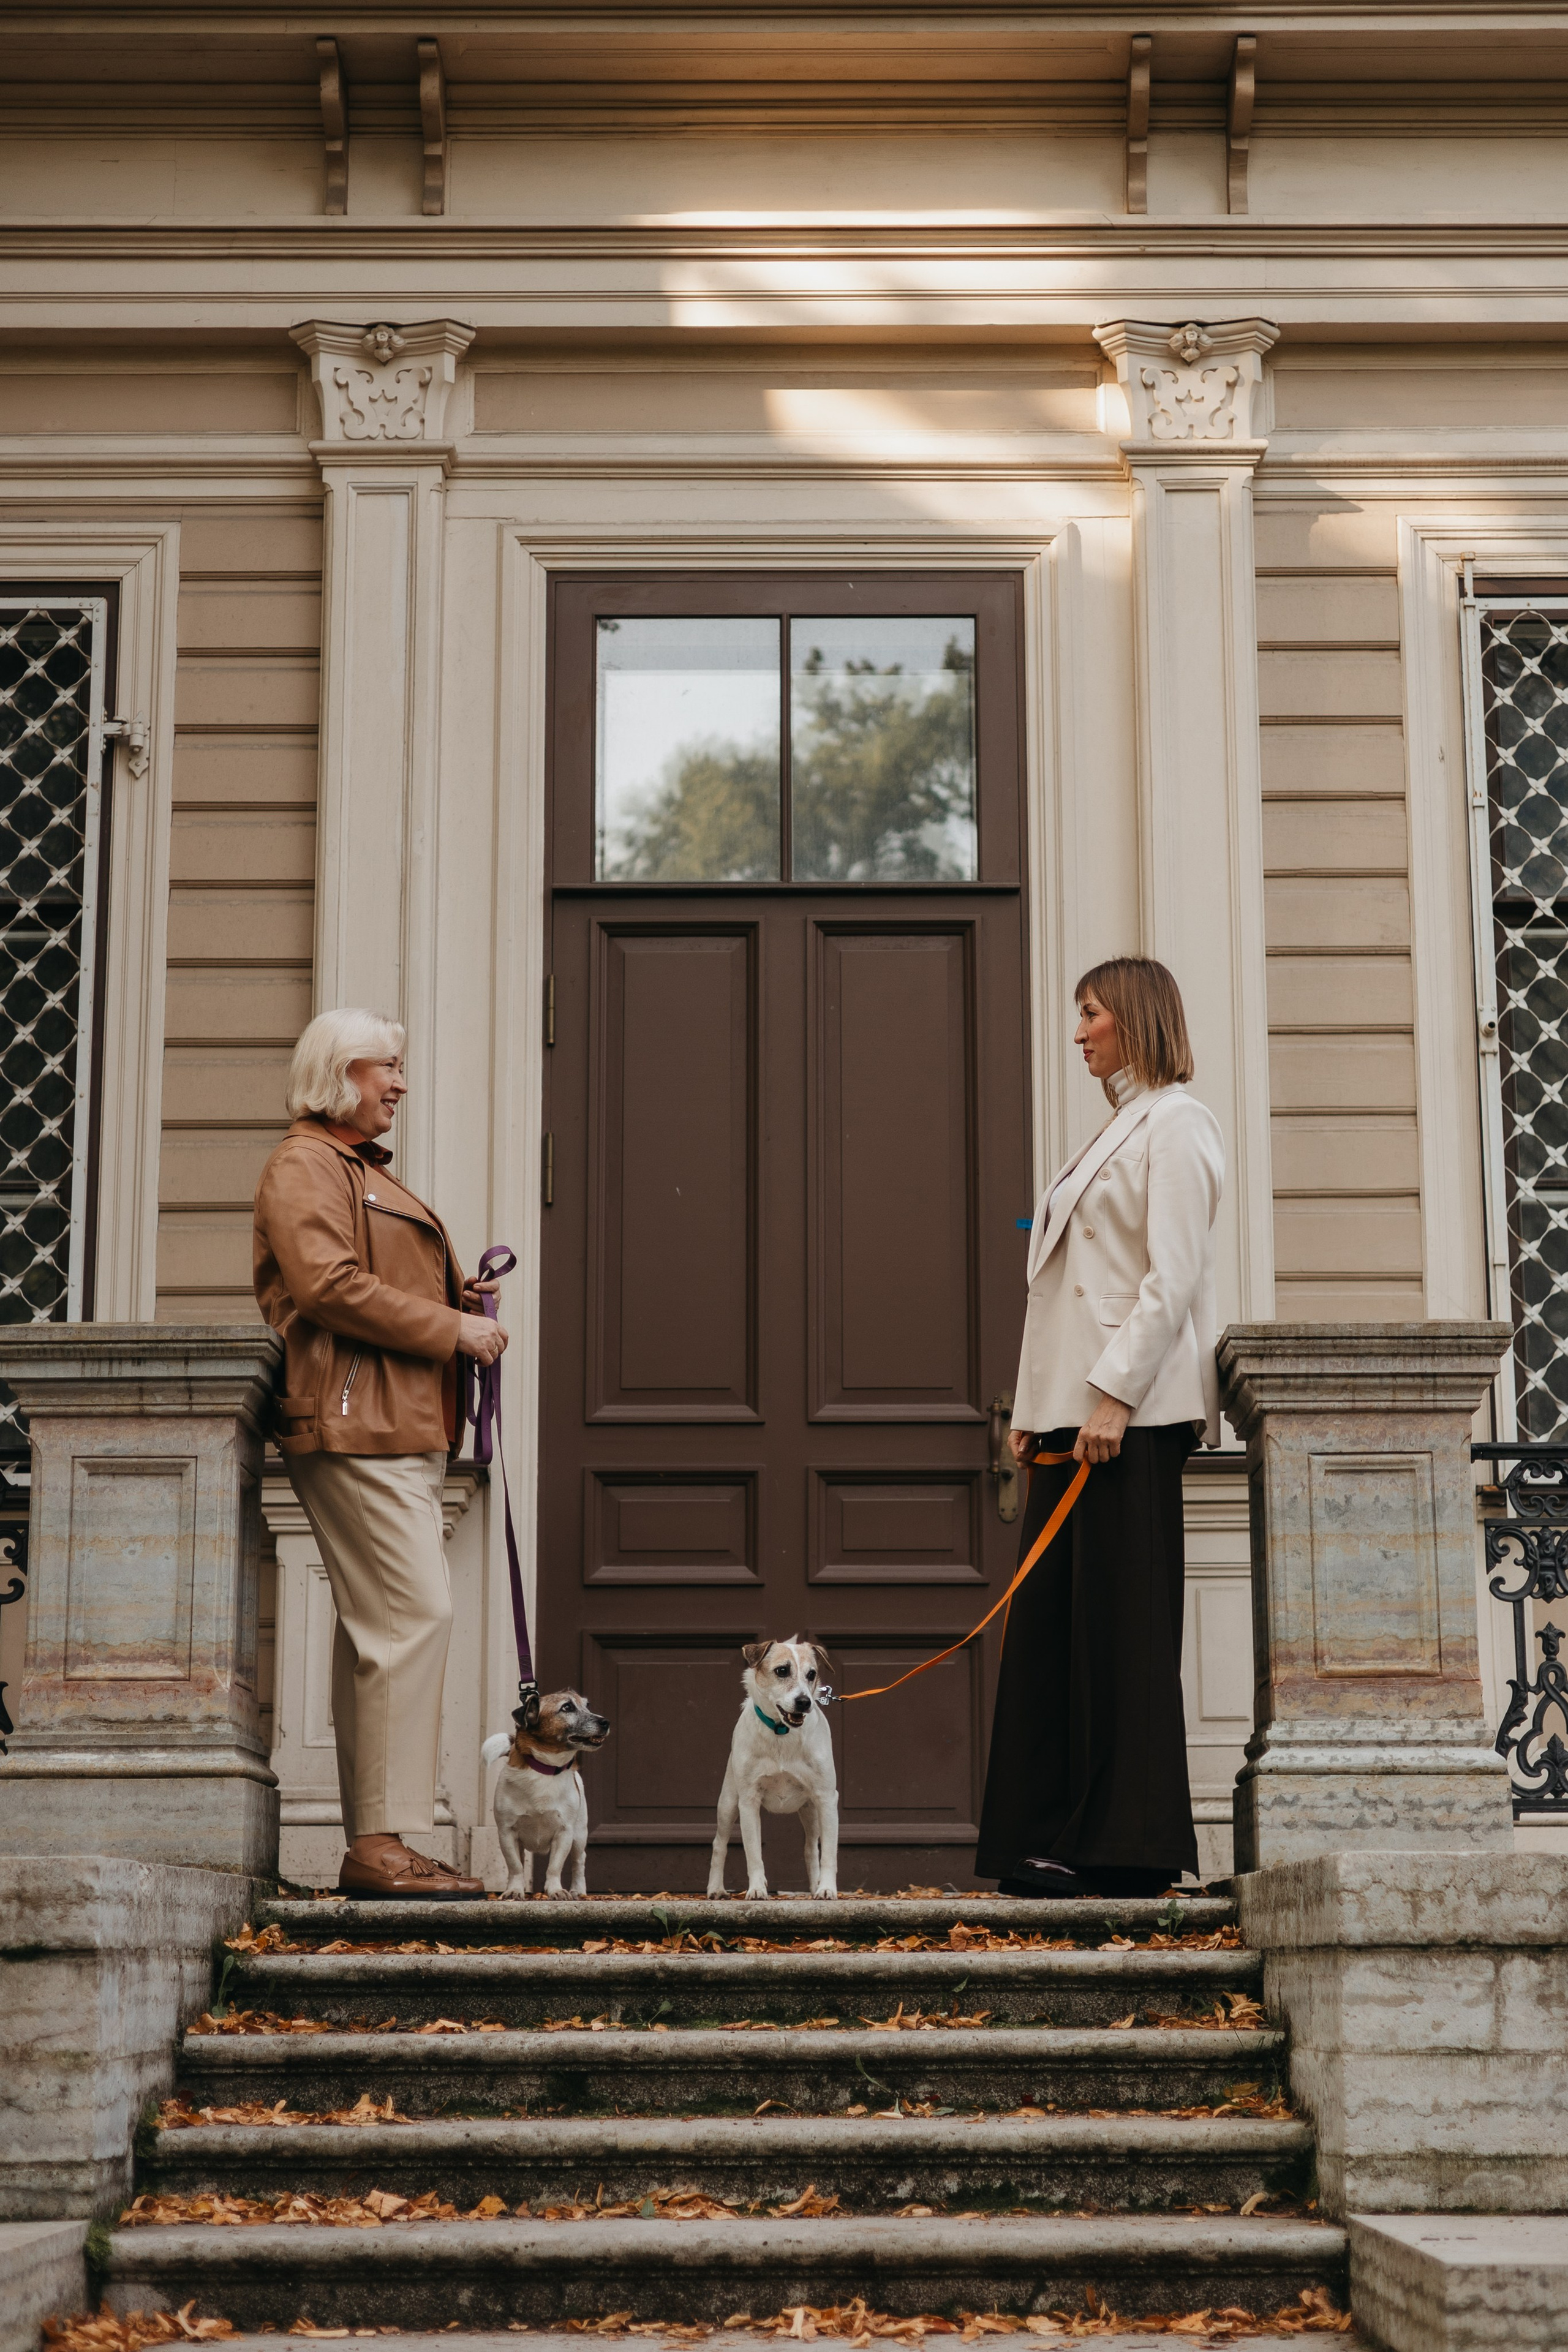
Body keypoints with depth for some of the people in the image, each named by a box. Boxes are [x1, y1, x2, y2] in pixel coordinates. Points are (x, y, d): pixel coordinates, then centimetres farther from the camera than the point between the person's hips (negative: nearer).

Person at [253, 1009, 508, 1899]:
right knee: (416, 1612, -16)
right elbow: (329, 1284, -17)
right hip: (356, 1425, -10)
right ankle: (383, 1840, -15)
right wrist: (451, 1327, -13)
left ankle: (373, 1848, 6)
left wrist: (460, 1298, 15)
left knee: (379, 1628, 6)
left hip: (401, 1433, 10)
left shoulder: (369, 1172, 28)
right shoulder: (304, 1166, -4)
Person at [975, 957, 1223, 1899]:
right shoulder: (1119, 1130, 23)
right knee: (1052, 1617, 6)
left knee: (1122, 1618, -7)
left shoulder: (1176, 1123, -5)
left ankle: (1130, 1846, -4)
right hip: (1076, 1409, 9)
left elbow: (1173, 1277, -15)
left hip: (1132, 1406, -9)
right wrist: (1034, 1410, 15)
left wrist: (1114, 1394, -21)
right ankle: (1059, 1839, 8)